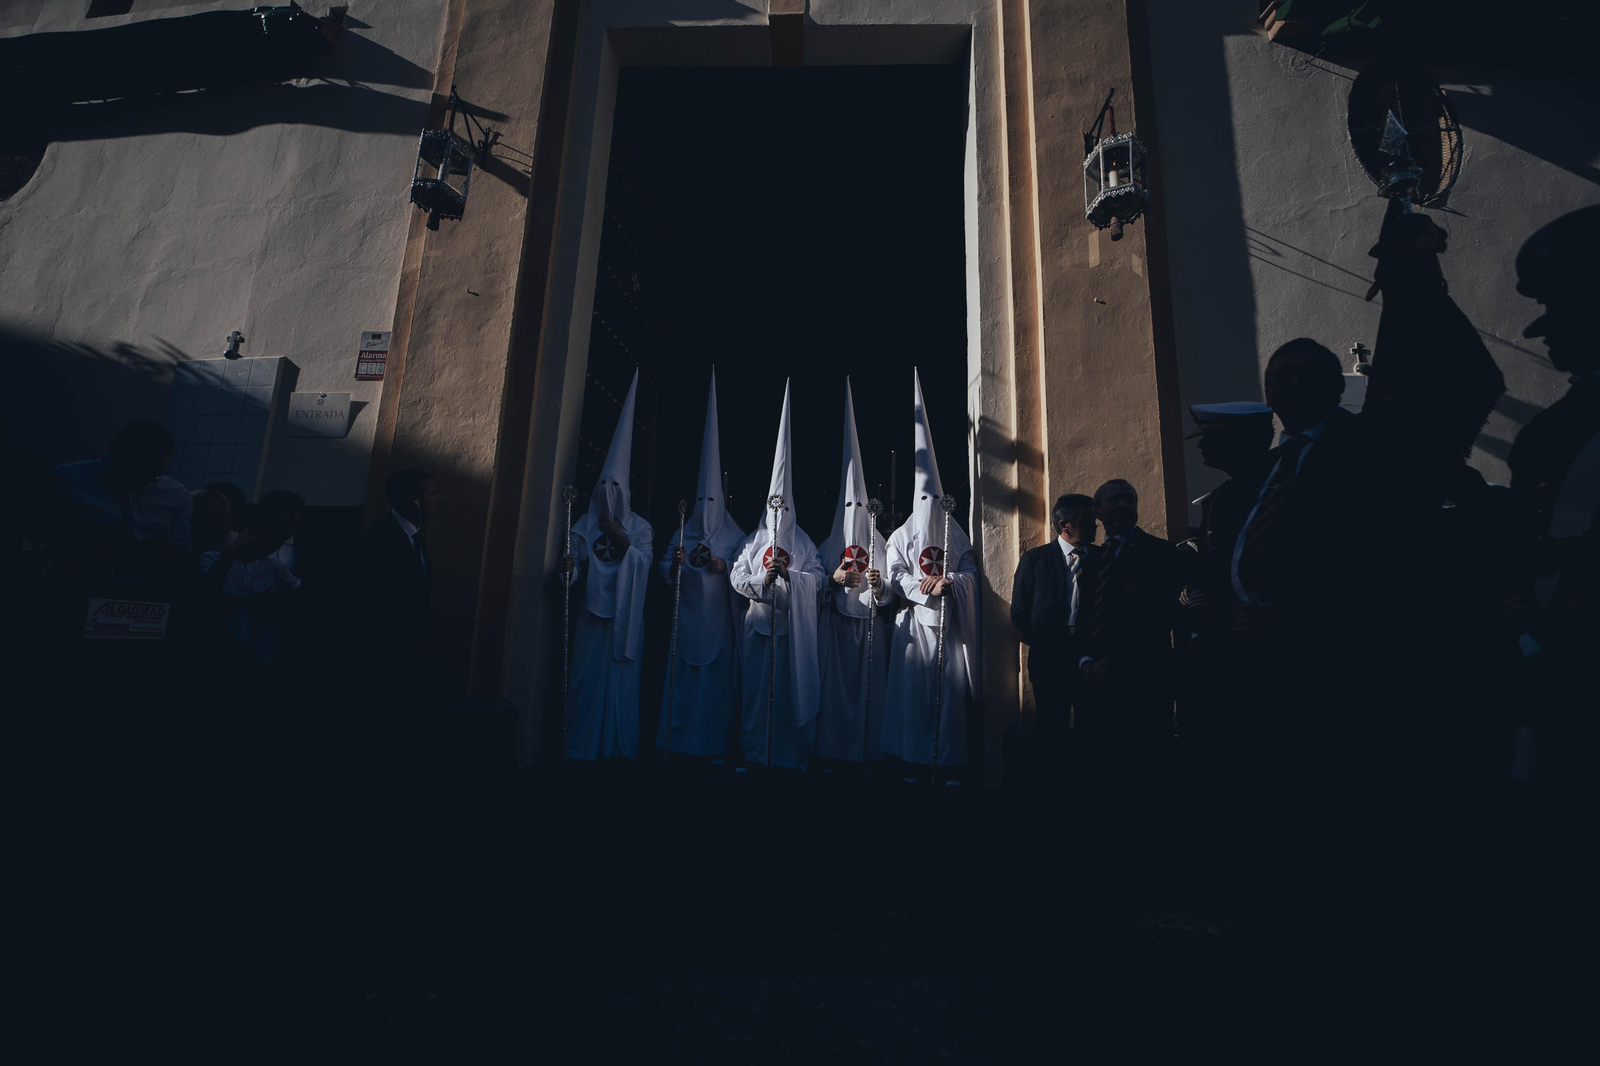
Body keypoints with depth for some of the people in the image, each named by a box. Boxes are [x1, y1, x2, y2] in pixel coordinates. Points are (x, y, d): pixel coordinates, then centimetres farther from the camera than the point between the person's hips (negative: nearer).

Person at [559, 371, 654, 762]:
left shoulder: (640, 527, 7)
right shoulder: (586, 524, 10)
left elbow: (644, 561, -6)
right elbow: (575, 561, -1)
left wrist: (621, 539, -16)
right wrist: (568, 565, -22)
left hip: (623, 613, -1)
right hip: (591, 608, 1)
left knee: (621, 673, -1)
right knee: (587, 671, 0)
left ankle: (618, 746, 8)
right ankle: (580, 746, 7)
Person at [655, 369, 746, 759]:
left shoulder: (734, 536, 4)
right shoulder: (682, 533, 13)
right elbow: (664, 570, 10)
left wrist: (723, 566, -17)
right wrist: (675, 563, -11)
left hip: (718, 617, -2)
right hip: (687, 615, 3)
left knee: (716, 674, -3)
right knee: (682, 672, 1)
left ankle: (712, 741, 4)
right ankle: (676, 739, 8)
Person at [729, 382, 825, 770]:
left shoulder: (804, 543, 9)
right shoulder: (753, 541, 11)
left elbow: (818, 578, -2)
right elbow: (737, 578, 1)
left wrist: (790, 575, -17)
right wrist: (763, 579, -16)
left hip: (794, 623, 0)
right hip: (760, 621, 1)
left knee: (793, 684, 0)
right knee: (758, 683, 0)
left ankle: (792, 751, 8)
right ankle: (755, 751, 9)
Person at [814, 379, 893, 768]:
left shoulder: (880, 544, 8)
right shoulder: (828, 546, 10)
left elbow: (891, 597, 4)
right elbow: (816, 590, 5)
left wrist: (879, 586, -16)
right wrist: (834, 580, -13)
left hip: (871, 627, 0)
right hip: (836, 628, 0)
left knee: (870, 685, 0)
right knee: (836, 685, -2)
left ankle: (868, 749, 10)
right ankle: (834, 748, 7)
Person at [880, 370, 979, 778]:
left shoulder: (957, 533, 9)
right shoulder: (902, 535, 7)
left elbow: (971, 570, 0)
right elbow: (895, 575, -2)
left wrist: (948, 583, -18)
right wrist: (923, 585, -18)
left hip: (949, 618, 1)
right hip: (915, 619, -1)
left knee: (950, 687, 0)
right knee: (912, 685, -2)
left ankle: (947, 758, 8)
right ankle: (912, 758, 7)